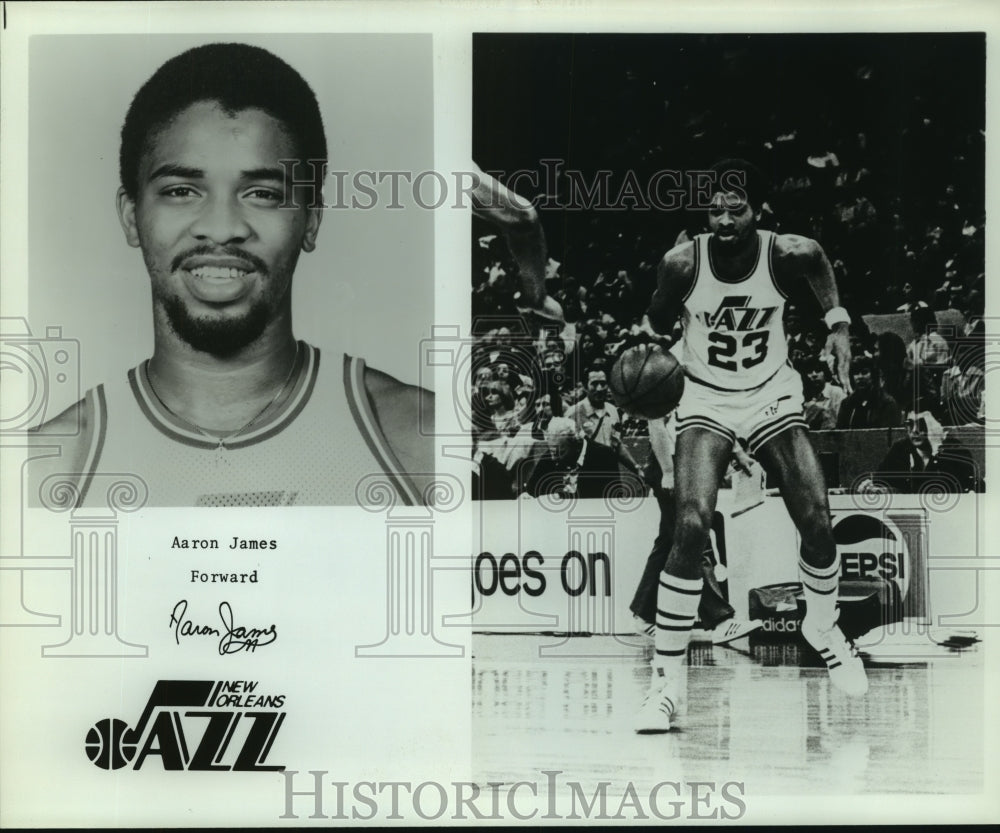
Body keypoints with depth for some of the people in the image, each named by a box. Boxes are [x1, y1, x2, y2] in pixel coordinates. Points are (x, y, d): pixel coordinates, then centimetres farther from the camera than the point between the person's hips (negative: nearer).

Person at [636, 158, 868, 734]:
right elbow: (658, 325, 3)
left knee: (818, 522, -6)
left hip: (772, 396, 2)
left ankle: (823, 626, 29)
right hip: (707, 402, -2)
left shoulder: (787, 254, -16)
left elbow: (819, 263, 10)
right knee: (691, 528, -21)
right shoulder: (683, 263, -18)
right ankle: (667, 681, -12)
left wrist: (838, 322, 6)